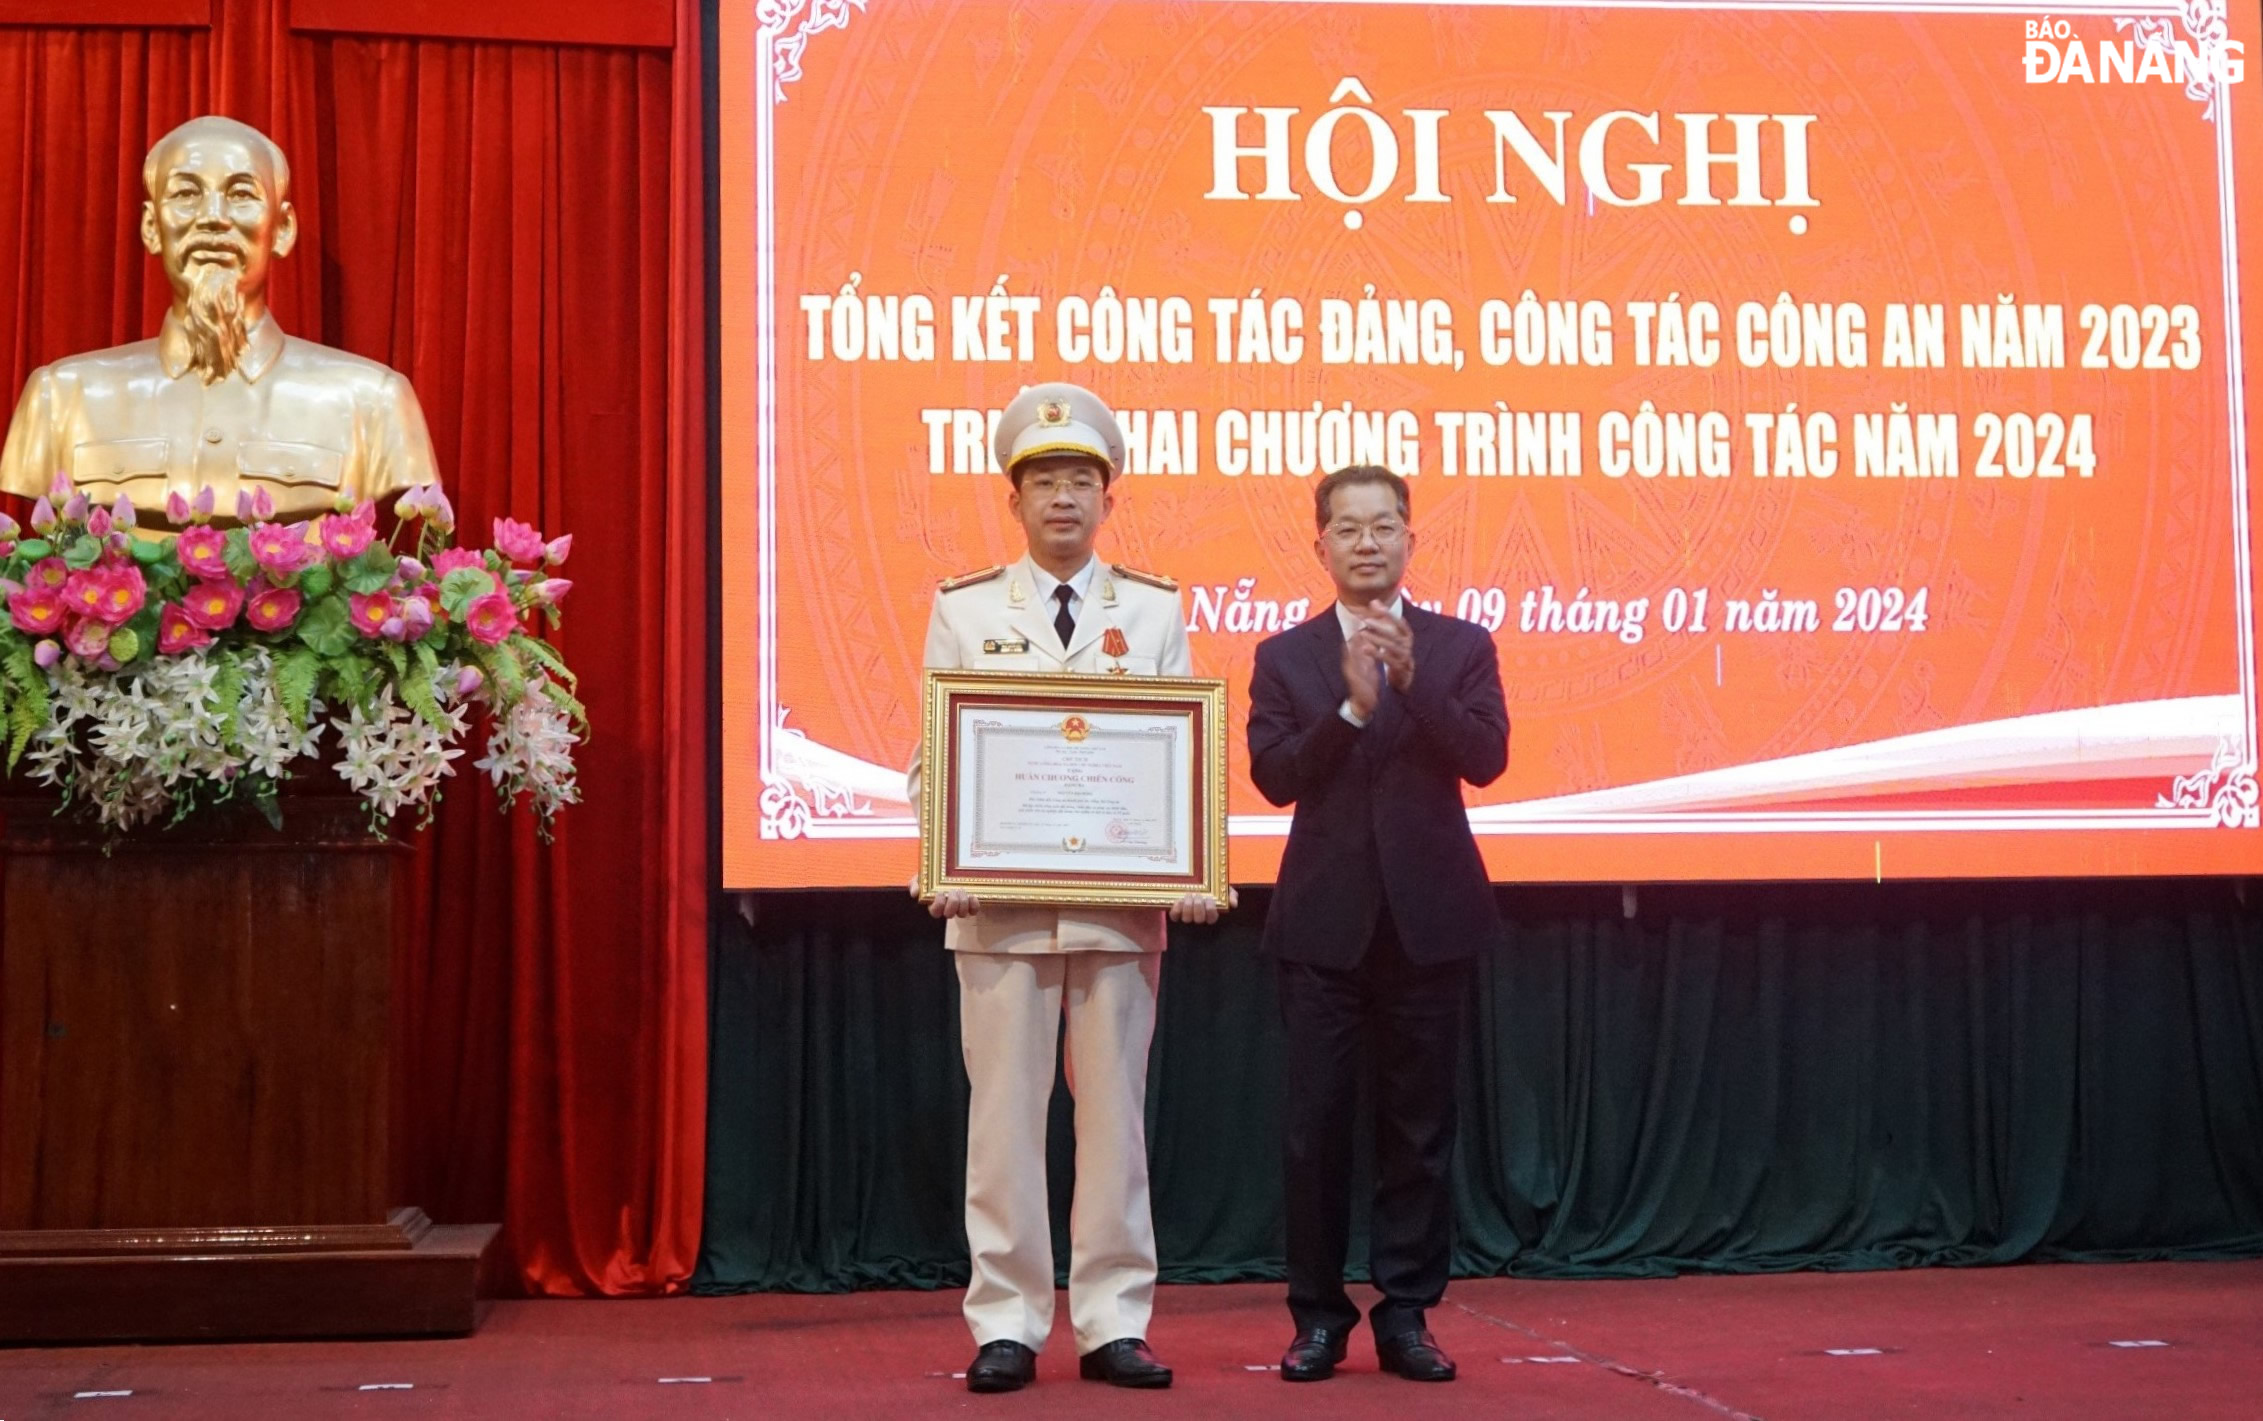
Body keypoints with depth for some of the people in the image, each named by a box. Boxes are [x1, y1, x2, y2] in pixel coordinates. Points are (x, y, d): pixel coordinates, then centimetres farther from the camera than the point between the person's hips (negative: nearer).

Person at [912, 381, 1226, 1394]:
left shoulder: (1155, 610, 8)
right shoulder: (963, 611, 7)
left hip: (1122, 905, 1)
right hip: (998, 905, 0)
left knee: (1116, 1112, 5)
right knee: (1004, 1112, 2)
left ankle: (1113, 1326, 12)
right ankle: (1006, 1327, 10)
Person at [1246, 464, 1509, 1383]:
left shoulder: (1462, 647, 5)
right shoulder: (1284, 658, 6)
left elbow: (1486, 759, -8)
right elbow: (1273, 775, -6)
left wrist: (1412, 680, -19)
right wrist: (1351, 706, -19)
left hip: (1427, 917, 0)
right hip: (1323, 921, 0)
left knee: (1419, 1126, 4)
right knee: (1315, 1124, 2)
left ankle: (1406, 1314, 13)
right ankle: (1320, 1315, 13)